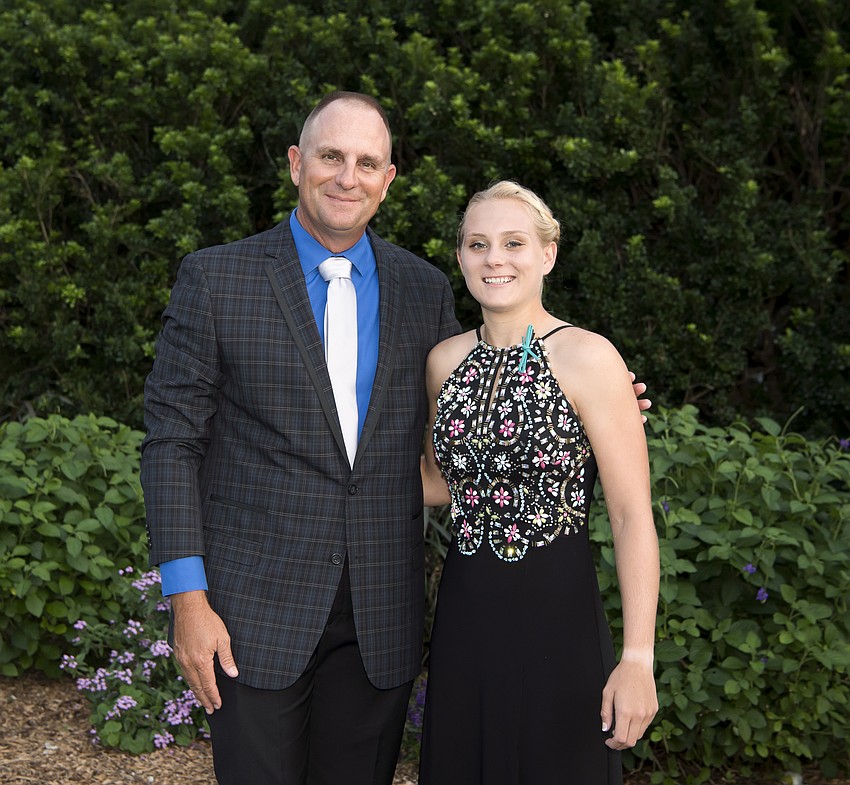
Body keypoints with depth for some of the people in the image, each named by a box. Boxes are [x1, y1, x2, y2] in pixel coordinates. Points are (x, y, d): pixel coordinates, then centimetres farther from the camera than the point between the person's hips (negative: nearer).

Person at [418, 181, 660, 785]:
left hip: (558, 621, -5)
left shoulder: (588, 358, -11)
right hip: (464, 617, 5)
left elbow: (633, 515, -14)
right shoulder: (446, 360, 6)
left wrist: (638, 660, -19)